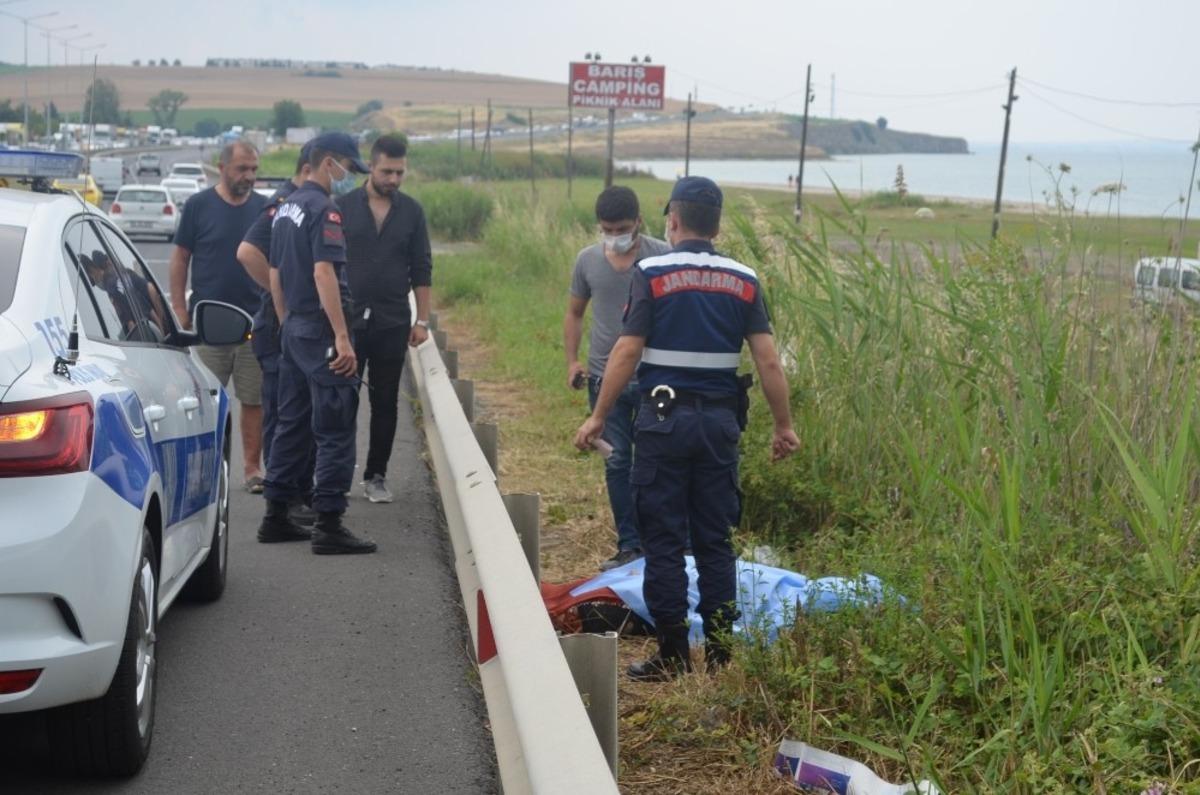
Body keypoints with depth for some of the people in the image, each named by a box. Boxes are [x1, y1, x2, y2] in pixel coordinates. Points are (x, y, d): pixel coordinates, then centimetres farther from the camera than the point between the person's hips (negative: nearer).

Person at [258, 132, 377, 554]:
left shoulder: (286, 207, 15)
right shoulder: (323, 210, -14)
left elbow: (275, 274, 20)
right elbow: (323, 273, -22)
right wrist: (342, 337, -23)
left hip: (293, 329, 10)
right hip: (321, 332, -10)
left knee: (292, 423, 14)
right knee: (336, 429, -6)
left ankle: (277, 516, 19)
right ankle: (328, 525, -6)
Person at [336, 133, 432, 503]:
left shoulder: (411, 211, 4)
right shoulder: (344, 206, -1)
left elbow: (421, 270, 7)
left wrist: (422, 320, 2)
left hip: (392, 323, 2)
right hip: (348, 320, -2)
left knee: (385, 403, 6)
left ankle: (376, 476, 15)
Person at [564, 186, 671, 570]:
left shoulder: (663, 257, -8)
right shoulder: (587, 260, 3)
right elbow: (575, 313, 16)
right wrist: (572, 360, 5)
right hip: (604, 377, 3)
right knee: (617, 463, 8)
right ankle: (630, 545, 17)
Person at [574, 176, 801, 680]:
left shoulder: (653, 274, -7)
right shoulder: (743, 281, 3)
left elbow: (627, 351, -11)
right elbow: (768, 361, 0)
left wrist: (598, 417, -3)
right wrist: (784, 425, 9)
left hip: (665, 418, -4)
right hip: (721, 420, 4)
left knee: (664, 541, 3)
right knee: (715, 540, 11)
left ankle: (673, 654, 6)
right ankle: (721, 651, 15)